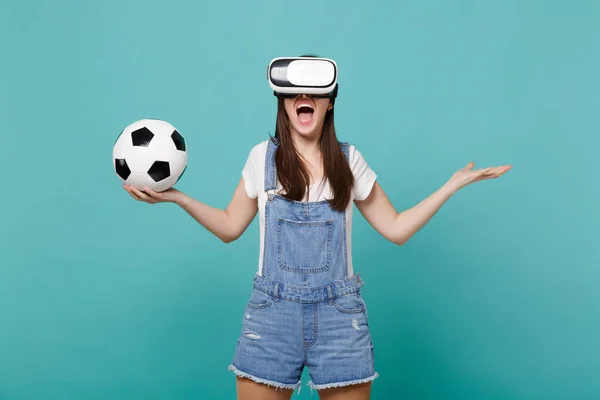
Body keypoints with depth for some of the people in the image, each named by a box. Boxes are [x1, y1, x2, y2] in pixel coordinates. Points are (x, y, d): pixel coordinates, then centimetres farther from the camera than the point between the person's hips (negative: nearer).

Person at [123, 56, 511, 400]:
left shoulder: (349, 160, 2)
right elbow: (230, 227, 10)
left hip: (341, 315, 0)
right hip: (272, 313, 0)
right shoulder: (263, 157, 2)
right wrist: (176, 196, 0)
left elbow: (396, 228, 7)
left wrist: (454, 184, 3)